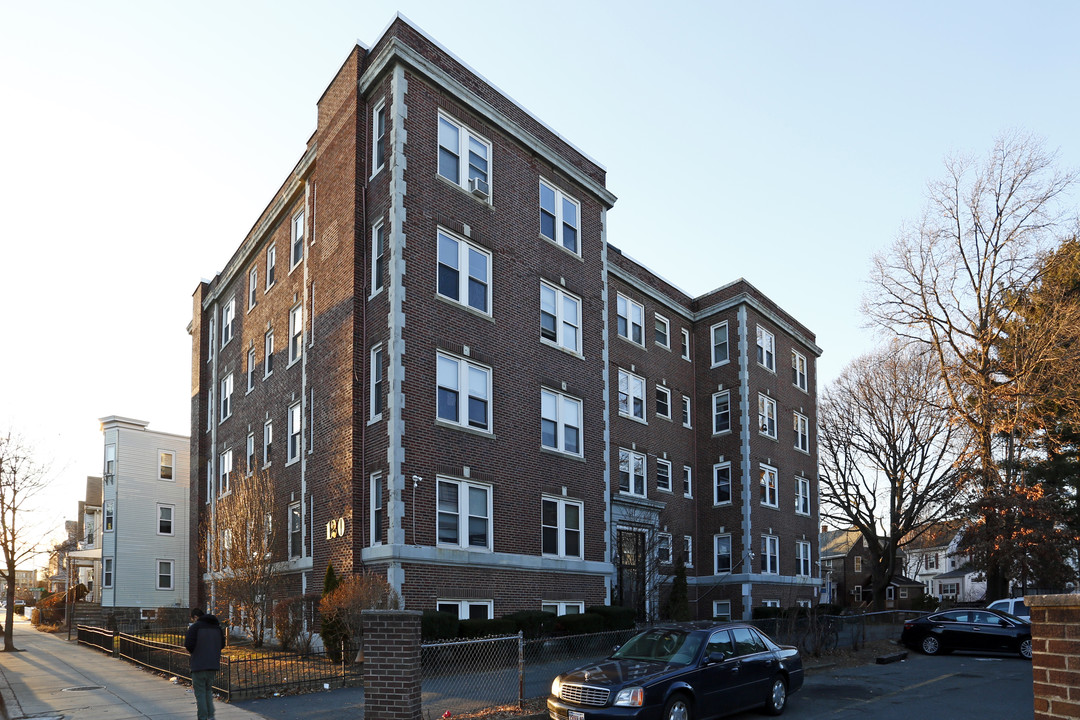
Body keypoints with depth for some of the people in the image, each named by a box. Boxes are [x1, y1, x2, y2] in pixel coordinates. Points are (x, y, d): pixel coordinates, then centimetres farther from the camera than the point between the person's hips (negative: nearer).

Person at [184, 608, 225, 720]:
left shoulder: (195, 626, -8)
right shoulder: (217, 627, 12)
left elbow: (188, 644, -16)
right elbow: (222, 644, 16)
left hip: (199, 665, -6)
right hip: (214, 665, 6)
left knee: (200, 693, 2)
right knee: (208, 690, 19)